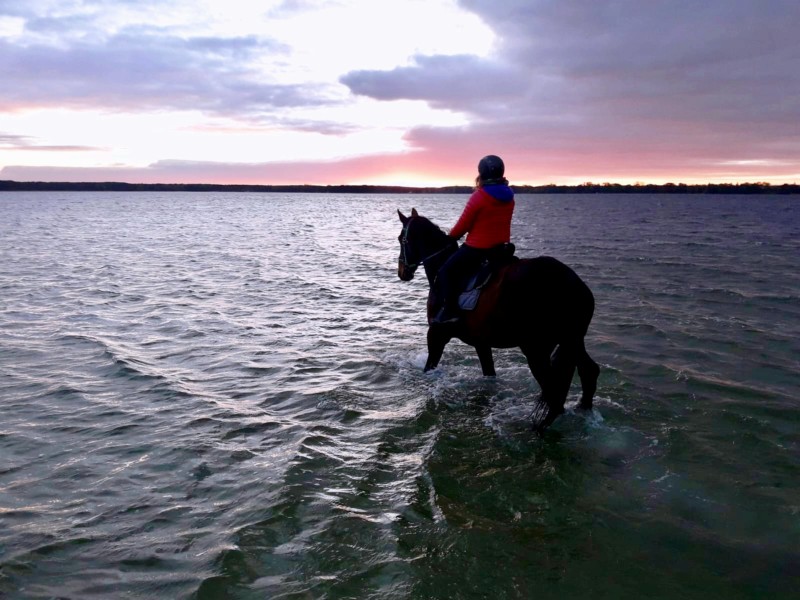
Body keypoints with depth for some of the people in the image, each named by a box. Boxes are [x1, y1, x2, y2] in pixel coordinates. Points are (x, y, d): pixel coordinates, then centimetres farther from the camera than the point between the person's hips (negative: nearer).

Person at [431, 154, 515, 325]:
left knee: (445, 272, 3)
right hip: (502, 247, 8)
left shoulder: (479, 196, -16)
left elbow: (463, 224, -10)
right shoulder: (509, 197, 4)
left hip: (477, 247, -8)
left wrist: (451, 237, 7)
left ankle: (449, 311, -8)